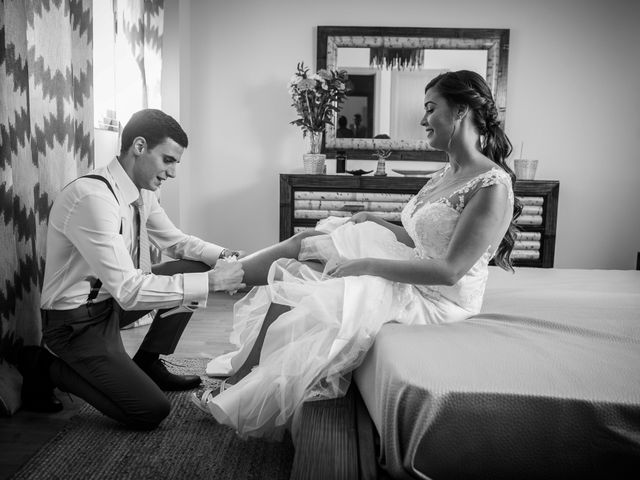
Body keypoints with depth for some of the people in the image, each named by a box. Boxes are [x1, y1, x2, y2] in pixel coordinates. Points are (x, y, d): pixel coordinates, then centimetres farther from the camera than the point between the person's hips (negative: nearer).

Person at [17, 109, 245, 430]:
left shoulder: (143, 193, -4)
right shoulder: (92, 196, -30)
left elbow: (175, 241, 10)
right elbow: (129, 290, -34)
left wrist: (223, 257, -9)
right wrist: (210, 282, -32)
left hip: (112, 301, 8)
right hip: (77, 321, -8)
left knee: (194, 267, -2)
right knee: (152, 411, -12)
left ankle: (147, 364, 11)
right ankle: (46, 367, 5)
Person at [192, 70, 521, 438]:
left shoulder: (493, 186, -21)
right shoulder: (451, 171, 7)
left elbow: (450, 270, -25)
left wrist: (367, 264, -23)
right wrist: (377, 222, 3)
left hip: (437, 299, -9)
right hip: (410, 274, 9)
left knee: (291, 301, -13)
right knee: (304, 241, 0)